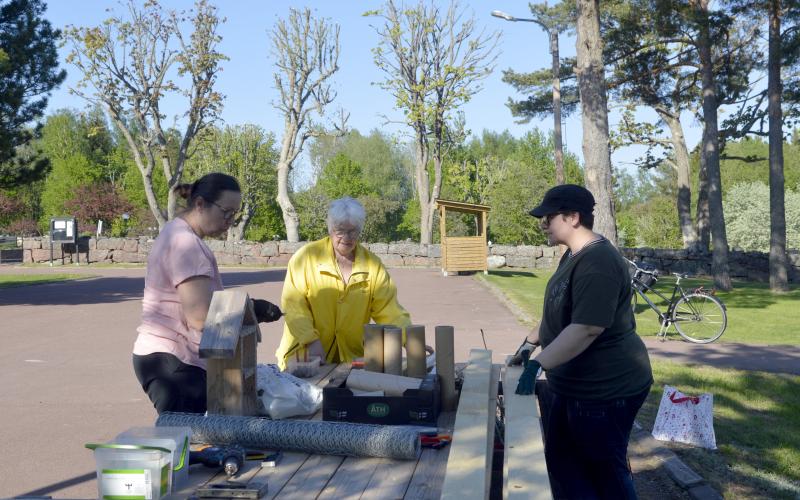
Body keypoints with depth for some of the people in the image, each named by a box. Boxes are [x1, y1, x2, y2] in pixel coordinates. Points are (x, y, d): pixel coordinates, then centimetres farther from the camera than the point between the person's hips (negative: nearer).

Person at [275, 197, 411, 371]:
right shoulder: (306, 257, -3)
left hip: (352, 356, 3)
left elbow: (389, 310, 2)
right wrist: (311, 340, -19)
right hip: (304, 355, -2)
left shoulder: (373, 265, 5)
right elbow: (294, 305, -8)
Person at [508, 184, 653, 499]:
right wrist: (531, 342, 22)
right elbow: (557, 313, 21)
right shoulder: (574, 256, 9)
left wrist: (538, 364, -32)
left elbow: (586, 329, -32)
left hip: (606, 388, -10)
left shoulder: (597, 264, -25)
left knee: (605, 469, 5)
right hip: (576, 384, 10)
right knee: (561, 459, 17)